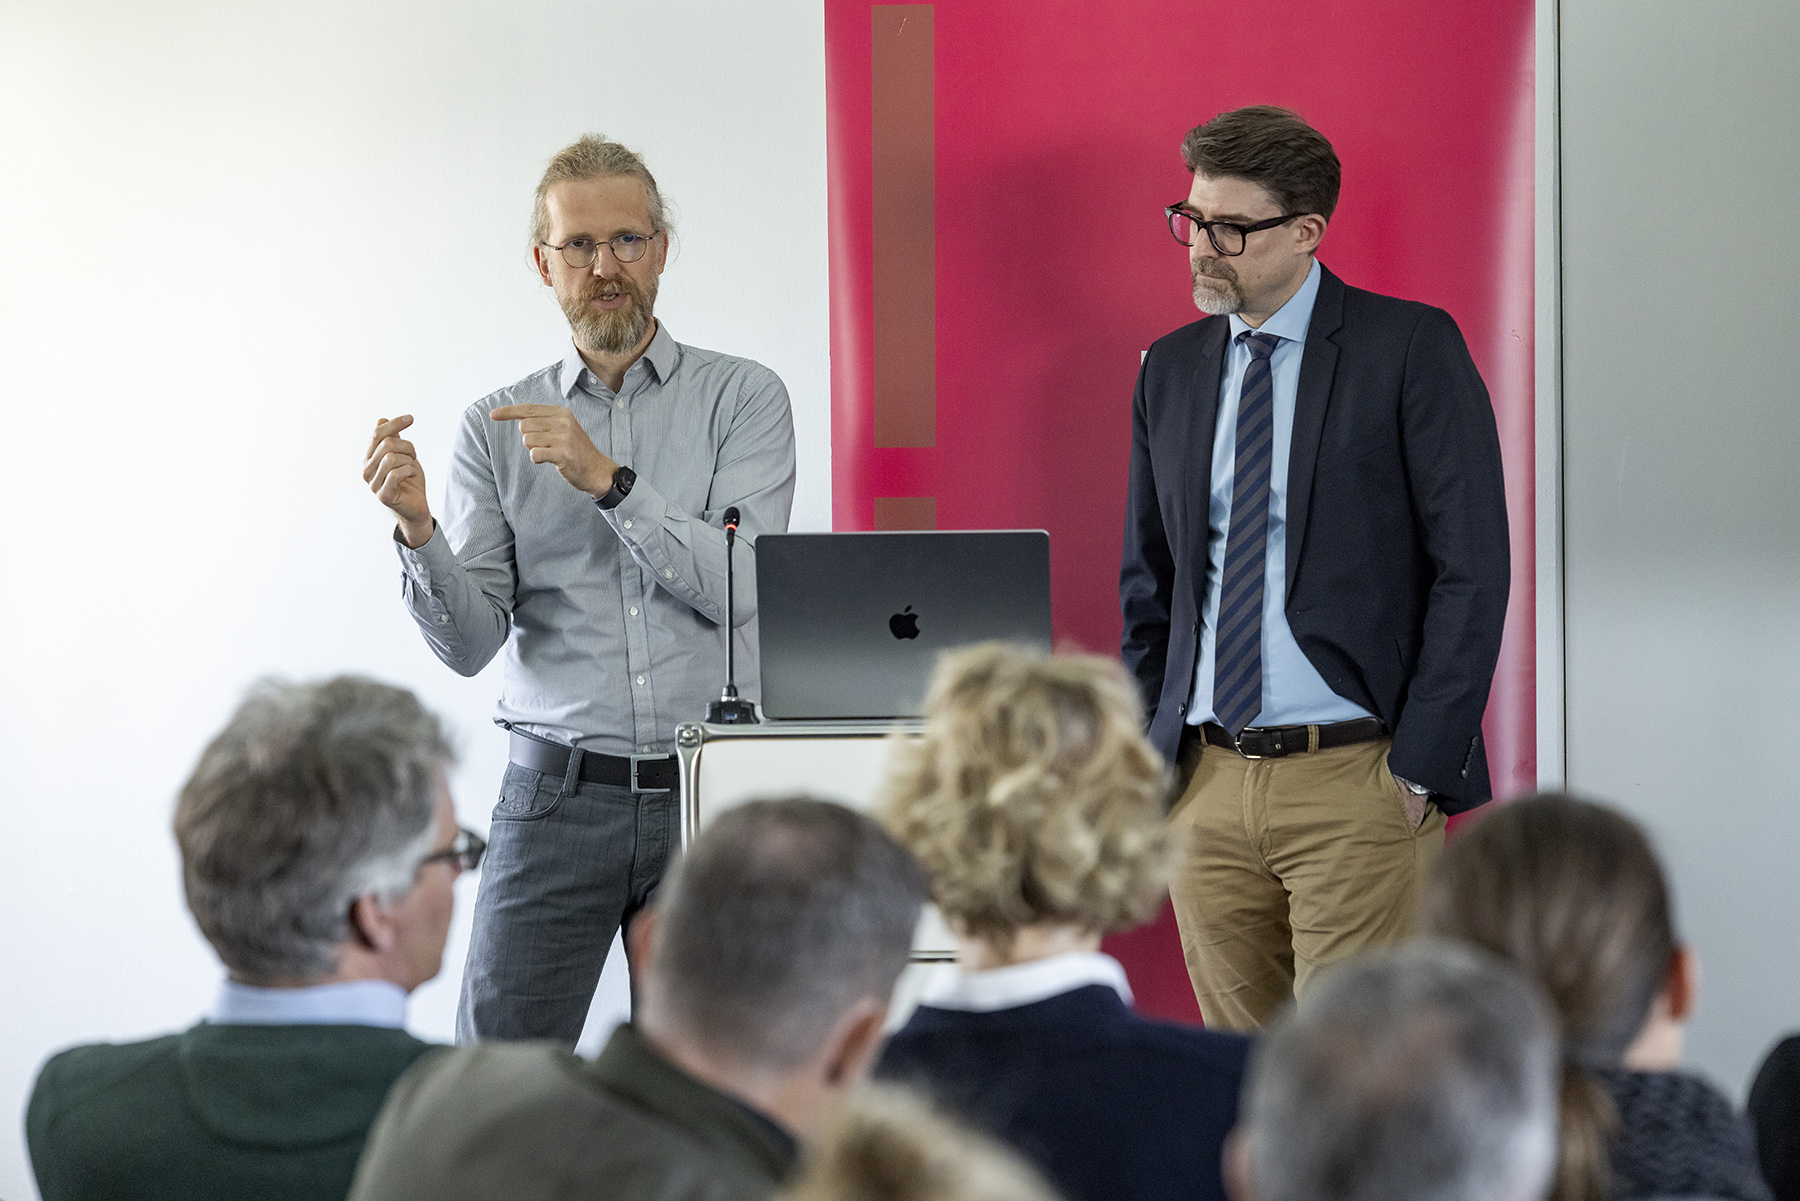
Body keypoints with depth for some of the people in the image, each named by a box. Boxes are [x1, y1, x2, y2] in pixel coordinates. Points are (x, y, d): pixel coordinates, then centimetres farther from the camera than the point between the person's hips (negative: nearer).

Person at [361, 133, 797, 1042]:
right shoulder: (495, 430, 9)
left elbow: (738, 585, -9)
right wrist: (416, 529, -16)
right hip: (558, 795, 1)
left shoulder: (743, 399, 5)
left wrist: (607, 479, -16)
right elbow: (468, 643, 1)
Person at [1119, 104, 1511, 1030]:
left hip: (1355, 784, -5)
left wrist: (1420, 767, -11)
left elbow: (1472, 566, -7)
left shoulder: (1411, 348, -4)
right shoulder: (1170, 370, 13)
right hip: (1206, 784, 5)